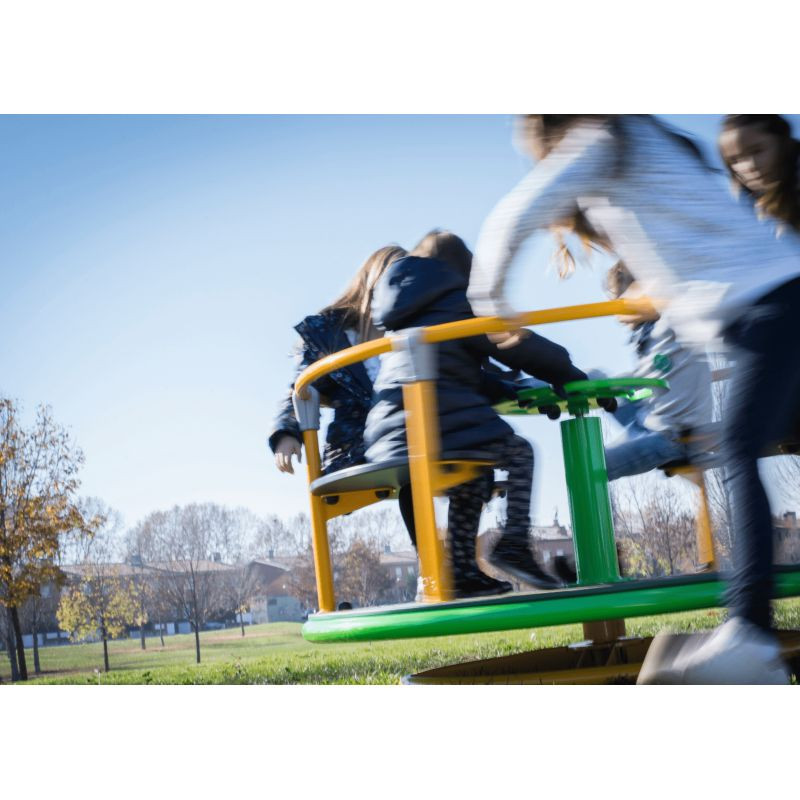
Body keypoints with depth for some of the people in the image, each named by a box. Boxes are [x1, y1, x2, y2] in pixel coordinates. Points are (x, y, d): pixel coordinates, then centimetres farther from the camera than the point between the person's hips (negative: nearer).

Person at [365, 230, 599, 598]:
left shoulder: (401, 319, 27)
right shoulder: (455, 304, 5)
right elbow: (520, 346, 4)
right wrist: (570, 375, 17)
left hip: (389, 443, 7)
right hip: (445, 432, -7)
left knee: (471, 474, 30)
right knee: (518, 451, 16)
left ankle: (463, 571, 21)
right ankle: (514, 543, 0)